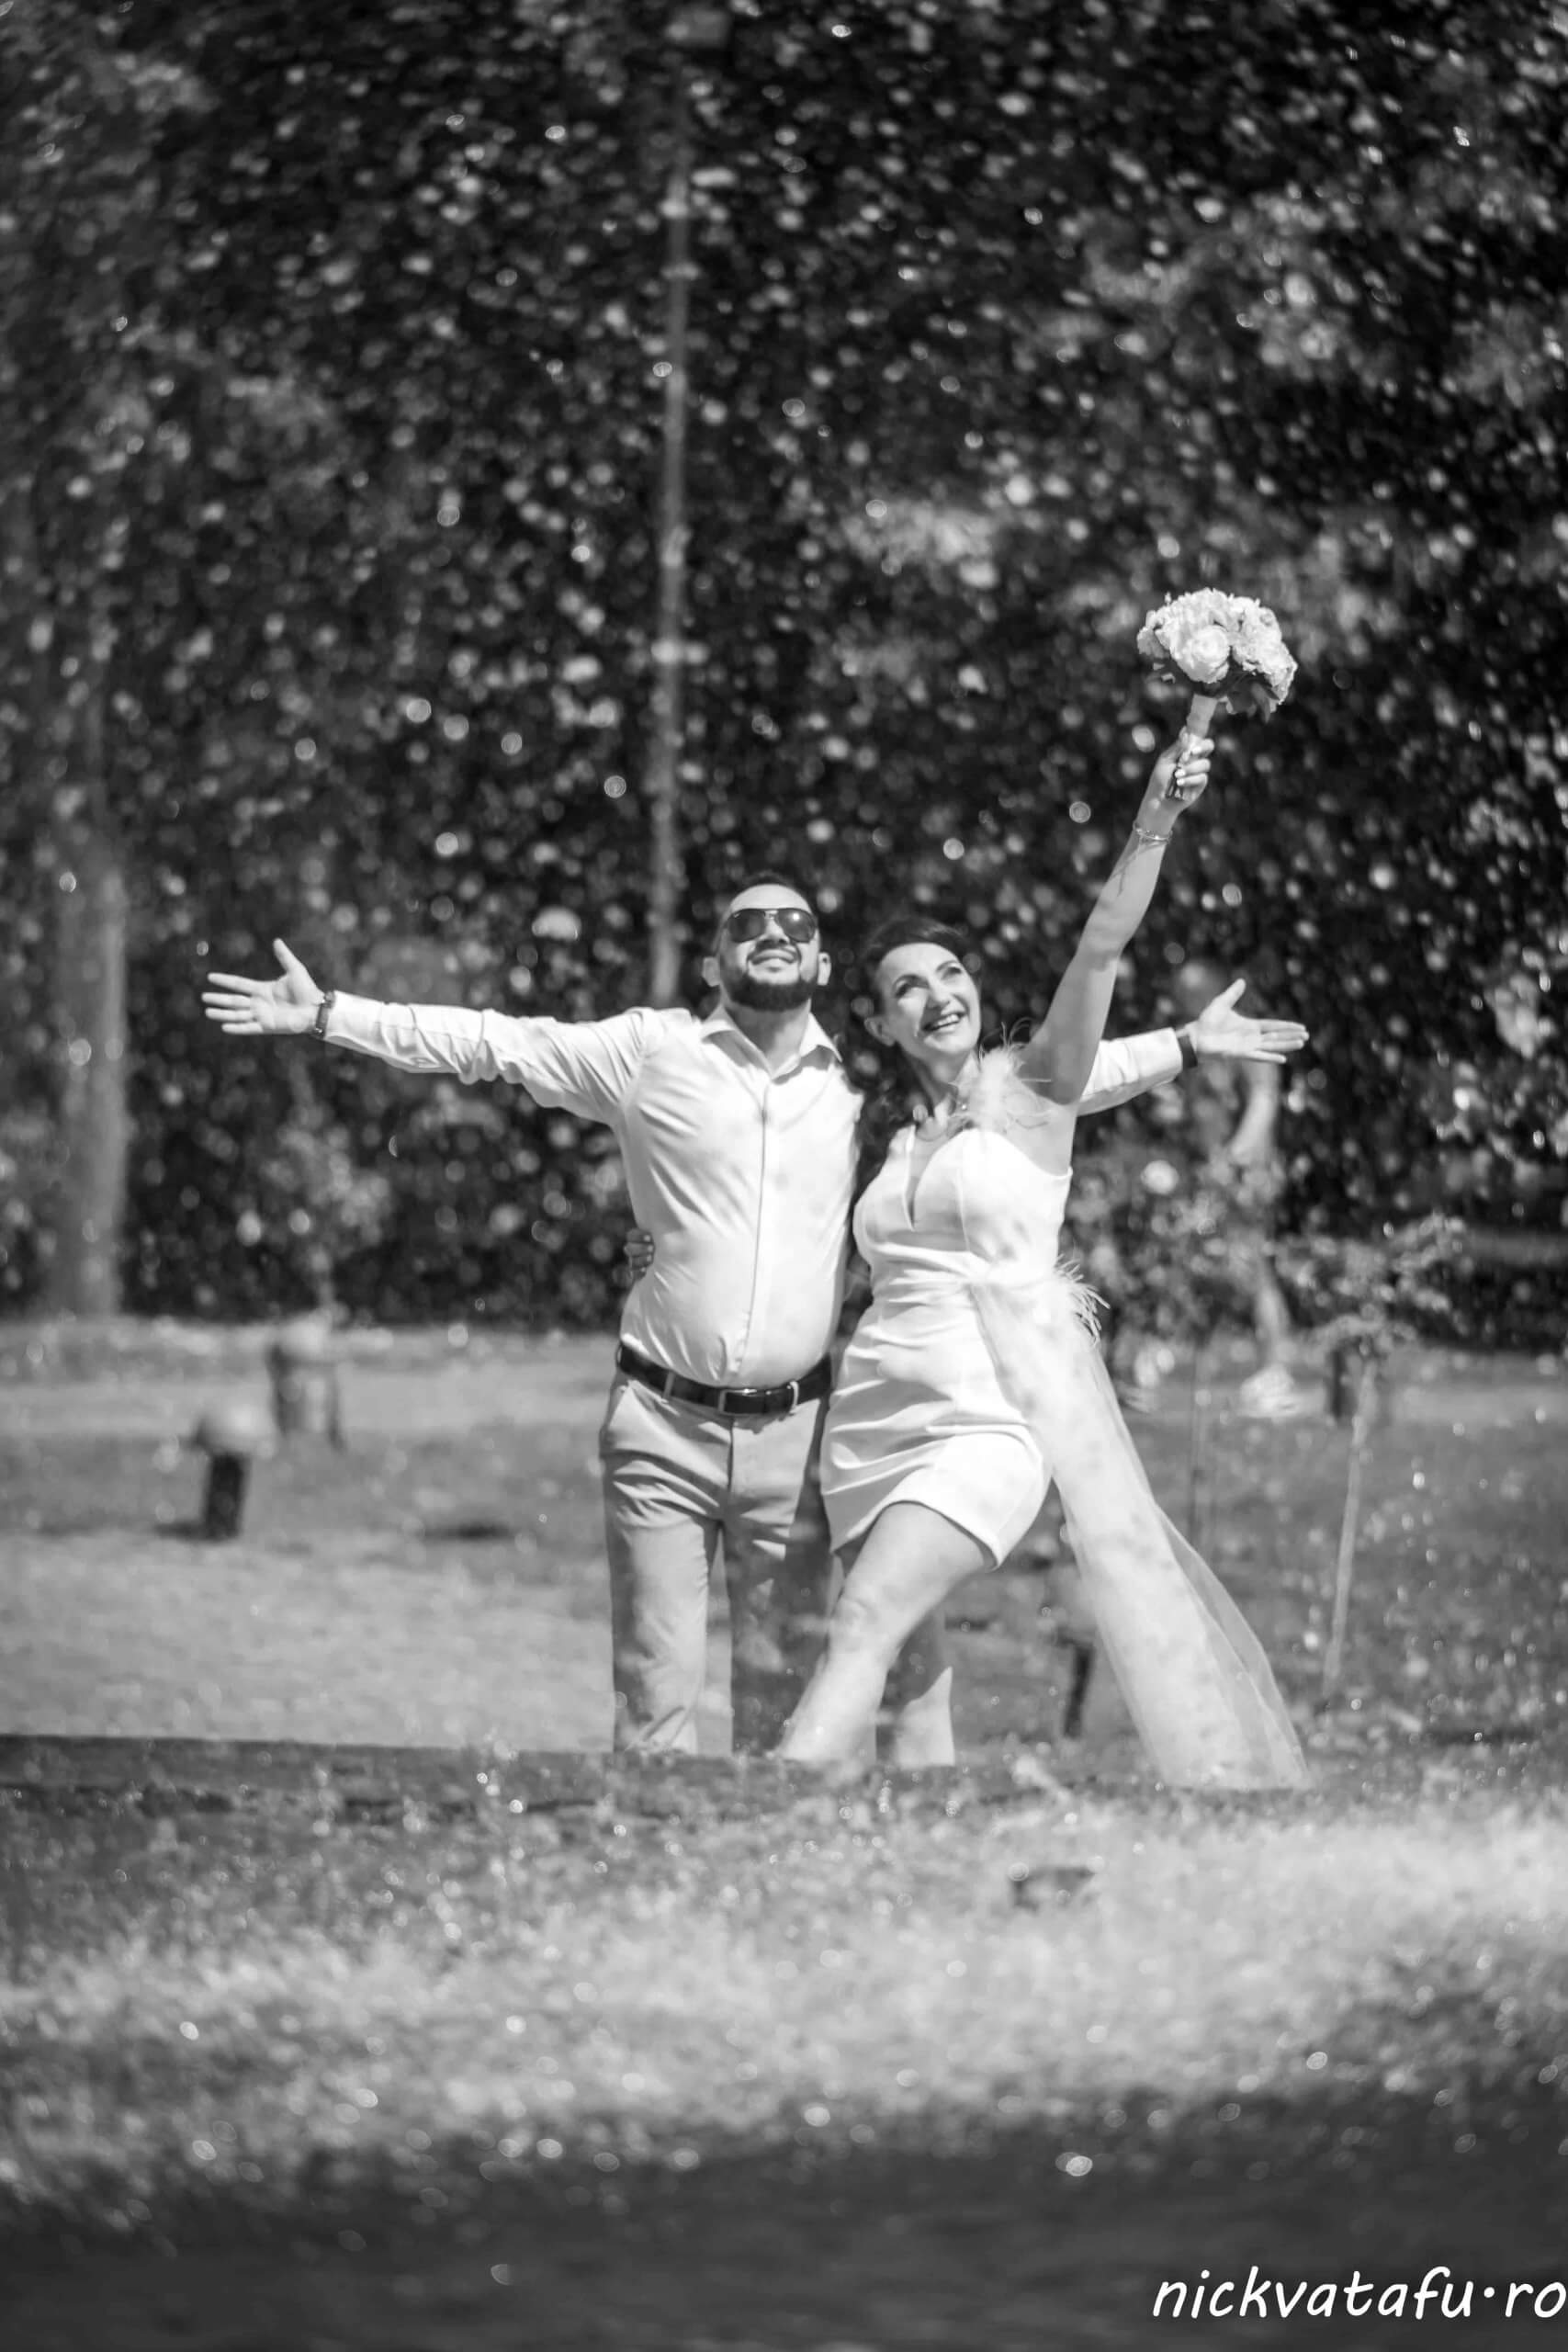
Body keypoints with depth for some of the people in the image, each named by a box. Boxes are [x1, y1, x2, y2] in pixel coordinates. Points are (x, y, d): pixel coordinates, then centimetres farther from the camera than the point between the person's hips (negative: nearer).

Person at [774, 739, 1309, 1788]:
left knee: (865, 1626, -20)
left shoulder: (1030, 1089, 1)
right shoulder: (883, 1128, 16)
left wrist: (1154, 826, -24)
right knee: (875, 1657, 1)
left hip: (990, 1415, -6)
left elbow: (1102, 948, -12)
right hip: (874, 1416, 6)